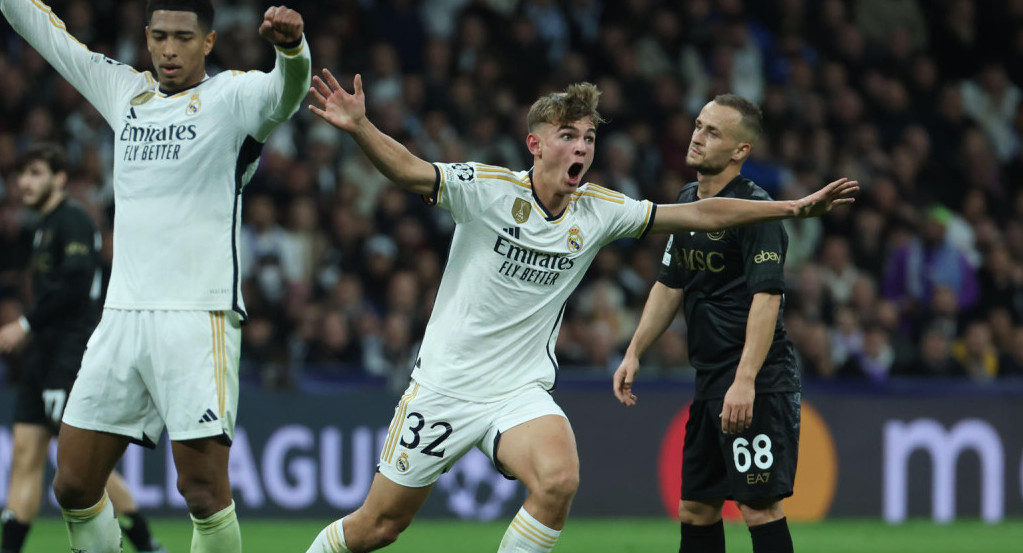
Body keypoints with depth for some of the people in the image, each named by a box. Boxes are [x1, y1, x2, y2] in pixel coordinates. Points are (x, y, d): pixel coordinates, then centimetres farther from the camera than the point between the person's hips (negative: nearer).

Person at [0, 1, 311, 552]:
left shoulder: (231, 95, 0)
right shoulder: (123, 90, 16)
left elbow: (287, 91, -21)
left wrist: (291, 46, -43)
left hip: (198, 317, -6)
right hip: (122, 316, 6)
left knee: (204, 490, -11)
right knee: (74, 486, 5)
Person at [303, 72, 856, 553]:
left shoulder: (600, 210, 1)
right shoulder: (488, 188, -12)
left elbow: (698, 214, 5)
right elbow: (409, 170, -26)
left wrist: (793, 207, 1)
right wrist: (359, 128, -45)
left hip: (520, 392, 3)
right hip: (445, 385, -3)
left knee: (558, 479, -27)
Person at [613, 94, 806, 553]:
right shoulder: (687, 202, 13)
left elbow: (766, 298, -21)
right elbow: (669, 286, 23)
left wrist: (745, 381, -29)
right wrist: (634, 353, 16)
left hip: (758, 383, -9)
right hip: (710, 378, 9)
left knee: (759, 507, -12)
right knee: (695, 507, 11)